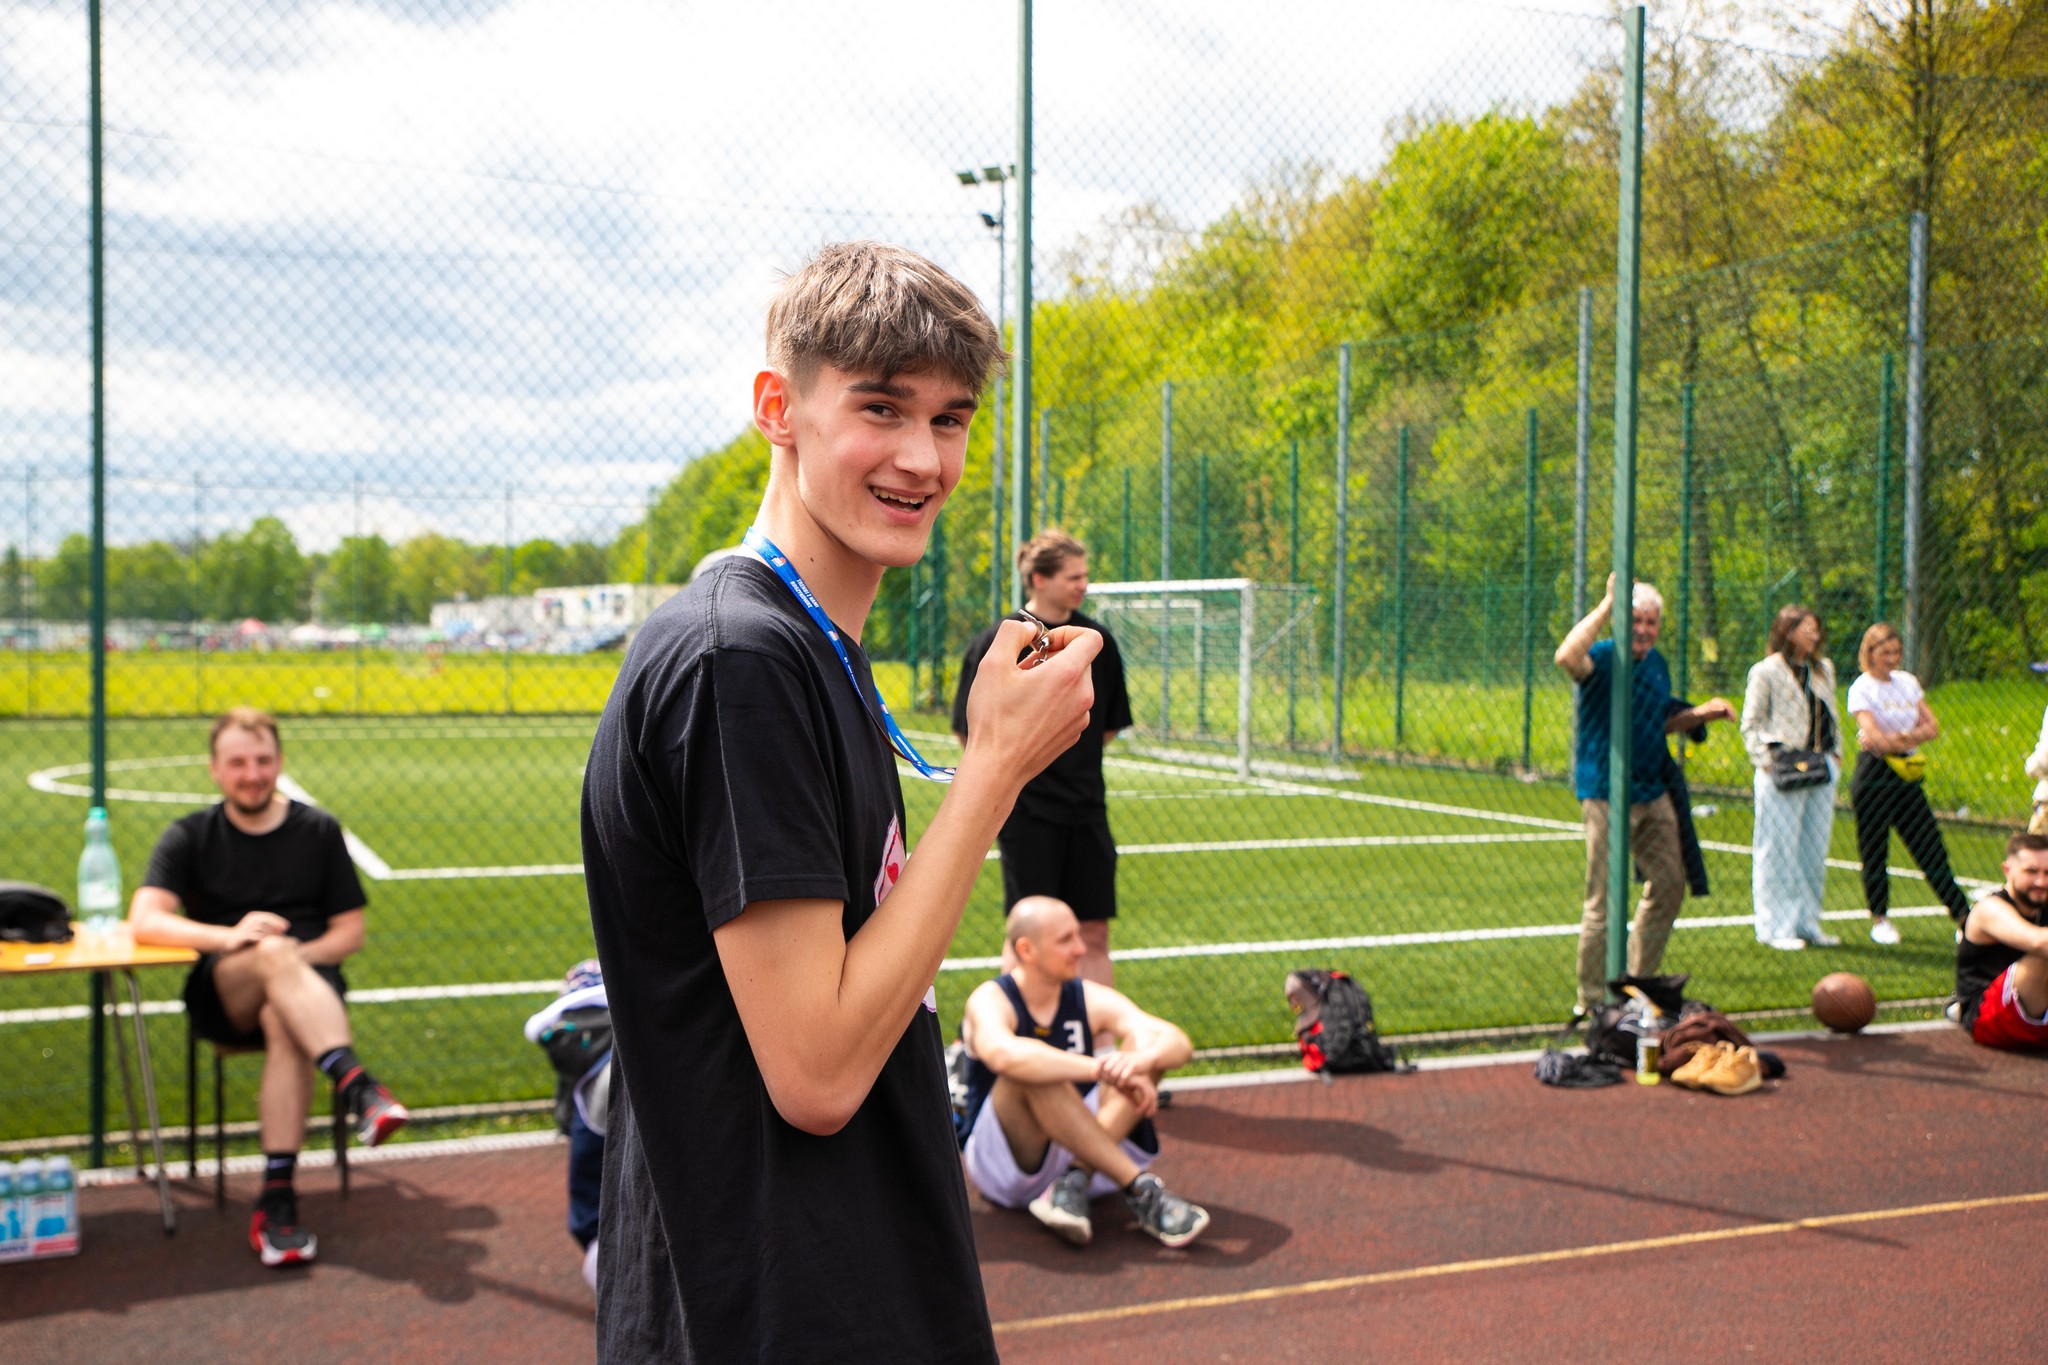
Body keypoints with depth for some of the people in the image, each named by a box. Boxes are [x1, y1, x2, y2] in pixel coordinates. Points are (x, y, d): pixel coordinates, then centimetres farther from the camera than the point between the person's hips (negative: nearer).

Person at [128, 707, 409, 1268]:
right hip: (222, 998, -1)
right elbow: (143, 921, -7)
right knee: (272, 953, -36)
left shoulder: (318, 830, 12)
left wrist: (295, 957, -11)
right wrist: (228, 937, -24)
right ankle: (355, 1085, -52)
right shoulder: (191, 836, 10)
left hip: (309, 981, 1)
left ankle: (277, 1196, -39)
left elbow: (350, 933, 10)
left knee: (288, 1027, -36)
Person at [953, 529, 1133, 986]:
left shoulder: (1097, 640, 5)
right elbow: (970, 730, -3)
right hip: (1027, 808, -4)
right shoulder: (999, 641, -7)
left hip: (1086, 806, 4)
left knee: (1094, 935, 6)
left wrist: (1073, 759, 8)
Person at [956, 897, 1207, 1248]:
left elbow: (1179, 1043, -12)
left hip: (1086, 1150, 5)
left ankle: (1076, 1180, -29)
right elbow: (1003, 1054, -40)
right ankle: (1140, 1188, -34)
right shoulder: (990, 1001, -14)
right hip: (1004, 1164, -5)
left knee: (1148, 1044, -13)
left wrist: (1142, 1060, -37)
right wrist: (1103, 1069, -45)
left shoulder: (1090, 999, 0)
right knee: (1032, 1073, -33)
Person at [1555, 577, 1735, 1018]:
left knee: (1670, 886, 15)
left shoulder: (1657, 664, 13)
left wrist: (1701, 713, 10)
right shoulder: (1603, 657, -11)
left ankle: (1637, 983, 29)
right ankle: (1591, 1002, 7)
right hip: (1606, 794, -8)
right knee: (1604, 901, -4)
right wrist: (1607, 603, -30)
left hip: (1652, 792, 8)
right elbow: (1567, 656, -36)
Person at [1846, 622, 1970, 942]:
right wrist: (1912, 735, -3)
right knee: (1874, 849, 1)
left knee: (1930, 845, 4)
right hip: (1873, 775, -5)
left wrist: (1897, 739, -10)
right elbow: (1876, 737, -17)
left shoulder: (1908, 682, 11)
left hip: (1906, 774, 5)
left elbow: (1932, 725, 7)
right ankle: (1880, 919, 13)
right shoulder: (1861, 689, -7)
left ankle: (1963, 915, 5)